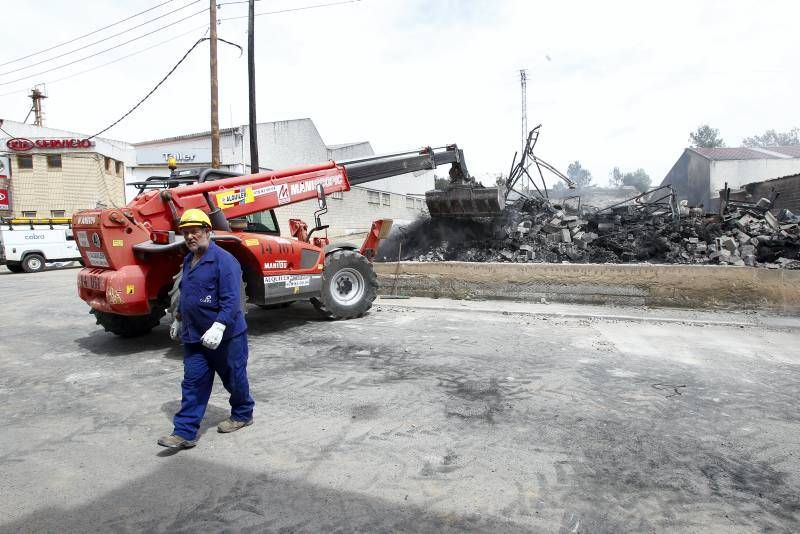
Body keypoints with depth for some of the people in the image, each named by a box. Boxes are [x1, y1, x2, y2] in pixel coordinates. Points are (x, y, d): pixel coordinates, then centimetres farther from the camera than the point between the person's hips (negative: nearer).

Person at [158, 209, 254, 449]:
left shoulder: (223, 260, -17)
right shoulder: (188, 261, 10)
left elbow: (231, 300, -24)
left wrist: (218, 327, -33)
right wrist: (178, 319, 30)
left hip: (225, 336, -7)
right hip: (194, 336, 7)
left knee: (234, 378, 11)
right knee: (192, 384, 7)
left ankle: (242, 414, 33)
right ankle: (185, 432, 12)